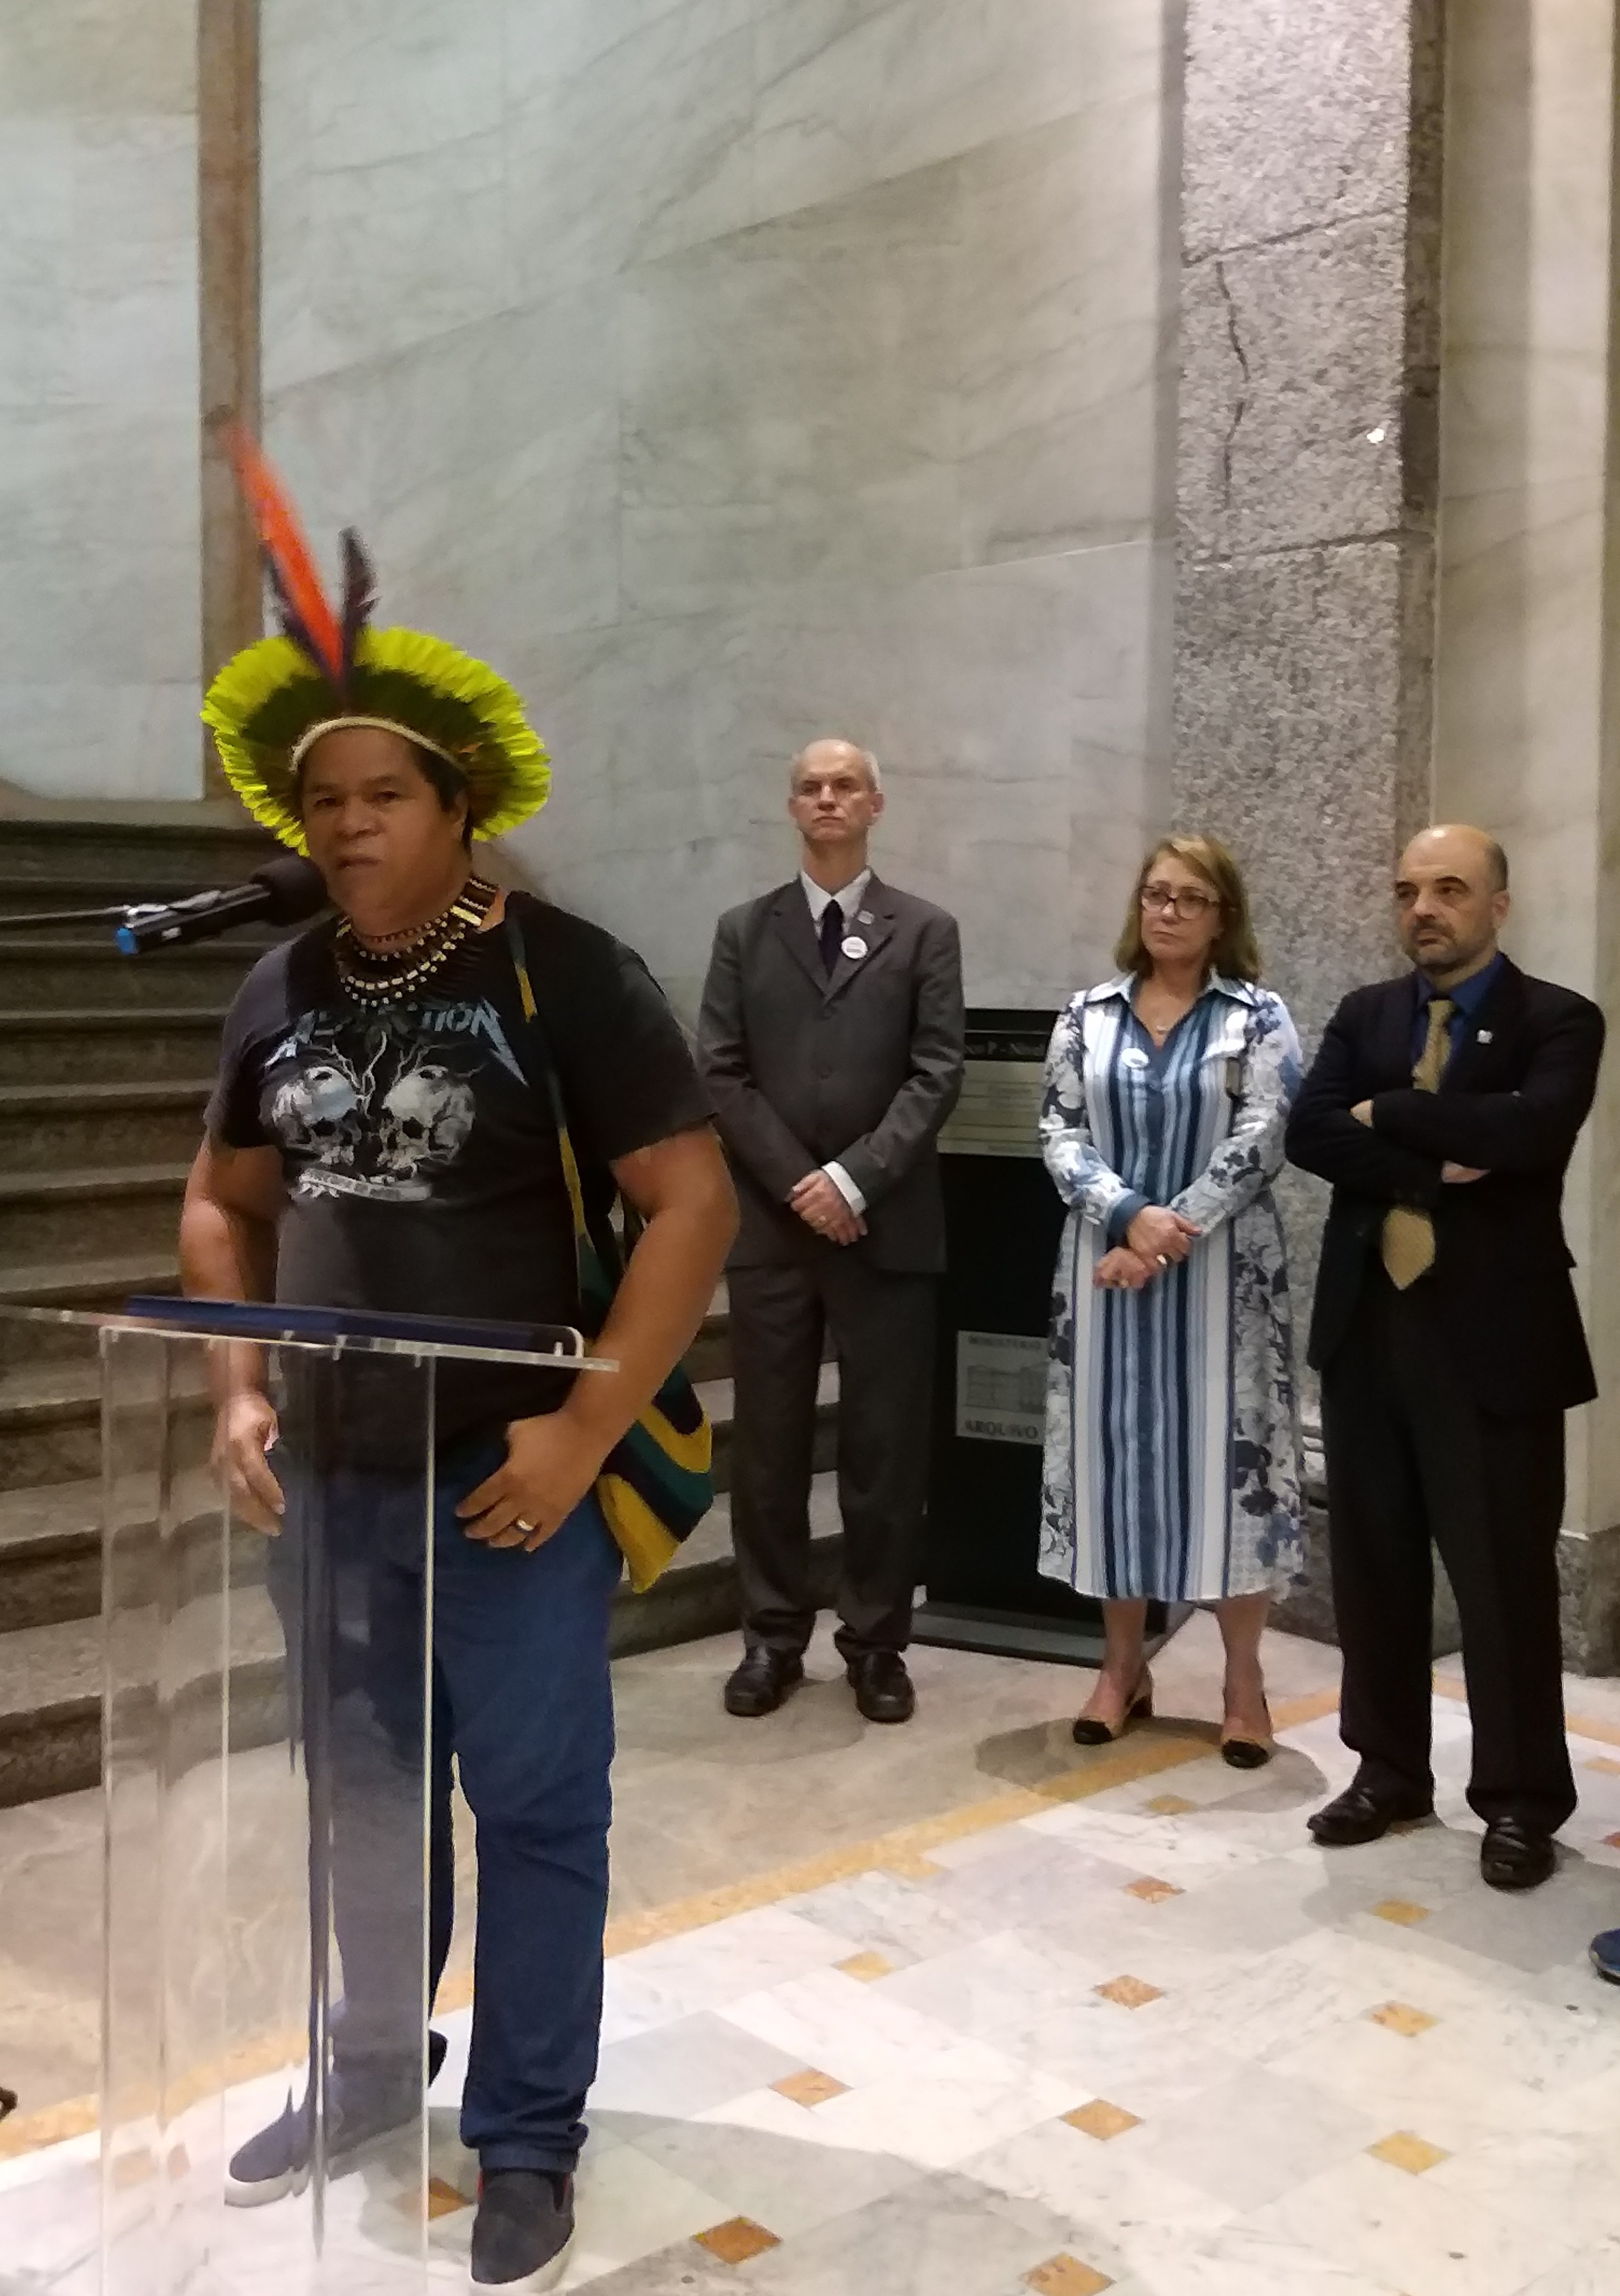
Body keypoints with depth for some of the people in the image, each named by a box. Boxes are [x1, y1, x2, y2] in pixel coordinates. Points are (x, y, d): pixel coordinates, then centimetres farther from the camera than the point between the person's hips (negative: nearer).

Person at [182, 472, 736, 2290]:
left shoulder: (562, 973, -12)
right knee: (363, 1789, 19)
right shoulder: (280, 991, 4)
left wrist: (585, 1432, -17)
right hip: (323, 1478, 5)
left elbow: (694, 1204, -13)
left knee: (535, 1809, 7)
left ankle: (528, 2136, 26)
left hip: (507, 1480, -4)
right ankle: (371, 2067, 41)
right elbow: (224, 1204, 15)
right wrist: (239, 1390, 2)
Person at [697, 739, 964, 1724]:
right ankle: (774, 1636, 19)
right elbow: (723, 1075, 2)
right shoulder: (744, 930, 9)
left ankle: (878, 1643, 17)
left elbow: (937, 1075, -4)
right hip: (771, 1223, 2)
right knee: (769, 1444, 7)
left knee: (886, 1448, 4)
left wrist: (854, 1179, -14)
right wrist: (796, 1182, -9)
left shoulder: (926, 931, 5)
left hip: (889, 1226, -1)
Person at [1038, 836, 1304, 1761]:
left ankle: (1244, 1678, 13)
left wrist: (1170, 1231, -16)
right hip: (1108, 1263, 3)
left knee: (1228, 1453, 0)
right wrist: (1129, 1218, -15)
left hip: (1224, 1270, -2)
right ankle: (1124, 1665, 21)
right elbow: (1061, 1137, 0)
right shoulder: (1088, 1016, 7)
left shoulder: (1259, 1017, 0)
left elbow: (1261, 1142, -10)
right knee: (1115, 1450, 7)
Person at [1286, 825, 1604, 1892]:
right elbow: (1310, 1134, -4)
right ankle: (1389, 1770, 27)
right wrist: (1431, 1166, -17)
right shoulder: (1365, 1014, 10)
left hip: (1491, 1337, -4)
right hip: (1368, 1326, 5)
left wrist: (1386, 1115, -13)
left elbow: (1528, 1131, -24)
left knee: (1504, 1576, 3)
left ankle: (1521, 1799, 19)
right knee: (1373, 1565, 12)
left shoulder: (1559, 1021, -4)